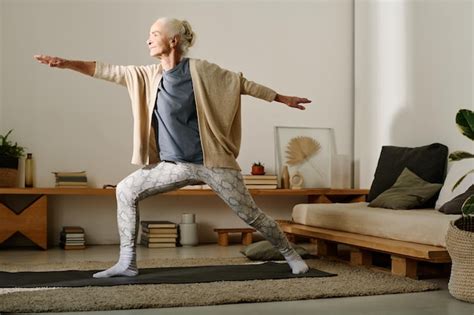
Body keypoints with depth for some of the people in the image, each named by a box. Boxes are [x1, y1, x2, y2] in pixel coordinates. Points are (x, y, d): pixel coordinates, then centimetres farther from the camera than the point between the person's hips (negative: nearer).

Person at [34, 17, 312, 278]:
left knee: (250, 214, 0)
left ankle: (291, 255, 22)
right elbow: (110, 71, 2)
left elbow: (241, 83, 0)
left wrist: (281, 99, 6)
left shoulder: (198, 69, -8)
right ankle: (128, 262, 6)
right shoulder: (151, 75, 6)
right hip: (175, 165, 5)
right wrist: (67, 63, -8)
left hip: (212, 161, -5)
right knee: (126, 191, -1)